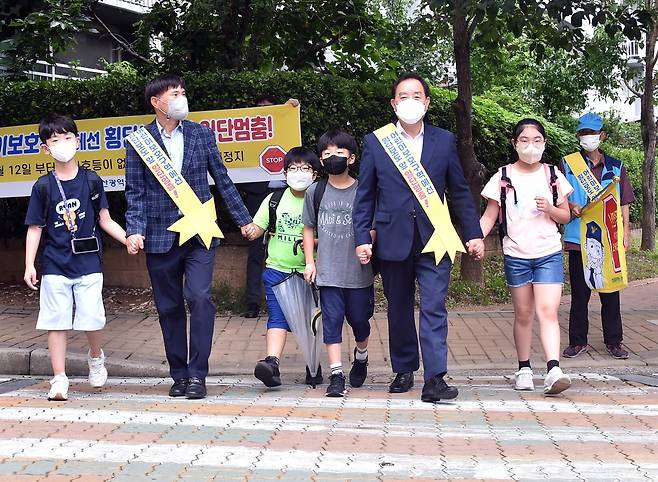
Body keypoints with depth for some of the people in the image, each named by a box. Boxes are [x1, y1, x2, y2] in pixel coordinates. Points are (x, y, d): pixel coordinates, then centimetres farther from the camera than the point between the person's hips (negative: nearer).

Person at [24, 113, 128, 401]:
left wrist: (128, 239, -7)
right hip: (55, 265, 0)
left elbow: (105, 220, 7)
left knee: (91, 319, -1)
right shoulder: (43, 187, 1)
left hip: (88, 262, 0)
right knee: (56, 322, 0)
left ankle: (96, 357, 30)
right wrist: (29, 265, -4)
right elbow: (35, 228, 3)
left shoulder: (91, 181, 2)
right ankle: (59, 379, 8)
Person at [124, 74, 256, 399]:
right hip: (160, 236, 0)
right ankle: (179, 375, 19)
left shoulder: (202, 134, 7)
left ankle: (197, 375, -7)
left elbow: (222, 180, 12)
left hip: (199, 233, 0)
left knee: (200, 298, -14)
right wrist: (135, 231, -12)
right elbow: (135, 192, 1)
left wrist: (243, 220, 13)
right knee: (169, 308, 7)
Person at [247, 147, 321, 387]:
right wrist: (250, 231, -14)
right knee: (277, 317, -11)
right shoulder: (274, 200, 5)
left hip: (309, 272, -1)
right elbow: (258, 227, 8)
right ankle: (272, 363, -22)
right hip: (277, 269, 1)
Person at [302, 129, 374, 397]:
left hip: (358, 271, 0)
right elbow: (309, 228, 13)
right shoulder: (315, 192, 4)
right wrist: (309, 262, 7)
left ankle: (361, 356, 40)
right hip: (328, 272, 1)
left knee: (359, 319, 10)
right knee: (332, 319, -3)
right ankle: (336, 375, -1)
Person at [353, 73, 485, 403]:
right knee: (399, 310, 12)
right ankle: (404, 371, 26)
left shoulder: (444, 141, 7)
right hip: (393, 240, 1)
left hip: (433, 240, -1)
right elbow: (365, 195, 6)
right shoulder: (375, 142, 5)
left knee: (434, 308, -9)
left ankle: (435, 379, -11)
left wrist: (473, 233, 7)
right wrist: (362, 238, -1)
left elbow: (459, 191, 10)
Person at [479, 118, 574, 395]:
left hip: (549, 254, 0)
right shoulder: (503, 178, 1)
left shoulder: (553, 176, 5)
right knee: (523, 313, 8)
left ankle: (553, 371, -22)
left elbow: (565, 216, 10)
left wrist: (549, 209, -12)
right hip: (516, 255, 0)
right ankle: (524, 369, 20)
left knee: (547, 311, -13)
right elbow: (489, 217, 2)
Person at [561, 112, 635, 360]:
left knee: (610, 292, 4)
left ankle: (613, 341, 12)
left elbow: (624, 202, 10)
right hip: (578, 237, -1)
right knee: (579, 292, 4)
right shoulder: (568, 164, 7)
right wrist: (570, 206, -13)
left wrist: (626, 233, 2)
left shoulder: (616, 167, 10)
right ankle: (578, 341, 12)